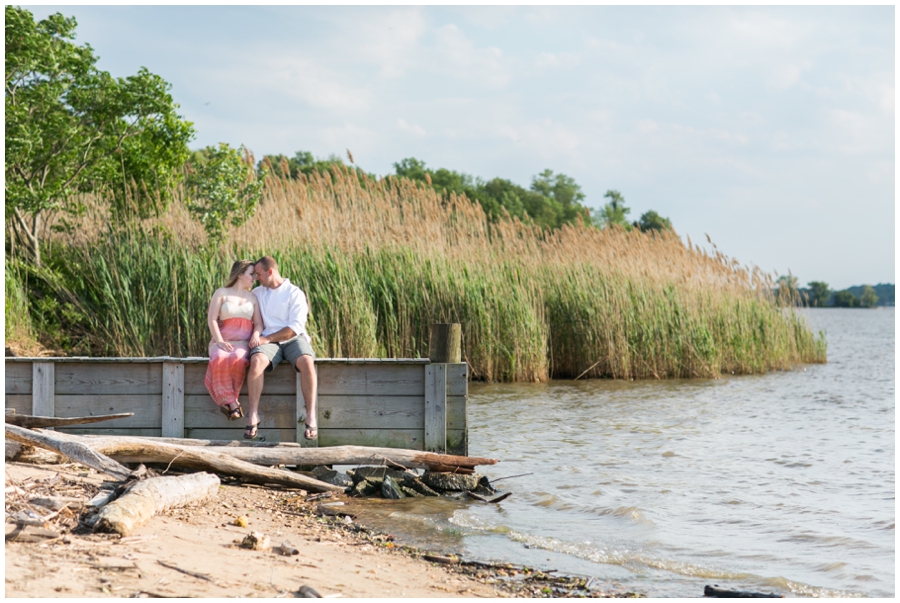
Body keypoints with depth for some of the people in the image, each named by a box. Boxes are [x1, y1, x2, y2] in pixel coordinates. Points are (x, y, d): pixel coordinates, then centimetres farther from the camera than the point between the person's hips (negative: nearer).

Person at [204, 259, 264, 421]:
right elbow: (211, 319, 1)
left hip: (243, 342, 1)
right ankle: (232, 403, -34)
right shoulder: (221, 293, 10)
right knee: (220, 360, -38)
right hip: (222, 342, -1)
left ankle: (225, 400, -27)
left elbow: (258, 323, 10)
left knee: (238, 359, -37)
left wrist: (256, 335, -13)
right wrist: (220, 341, -14)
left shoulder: (252, 297, 18)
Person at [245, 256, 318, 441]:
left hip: (294, 339, -2)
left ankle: (311, 417, -34)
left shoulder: (295, 293, 1)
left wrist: (267, 338, -14)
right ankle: (253, 417, -34)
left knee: (307, 362, -37)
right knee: (257, 361, -34)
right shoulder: (257, 293, 19)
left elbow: (296, 327, -9)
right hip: (268, 341, 3)